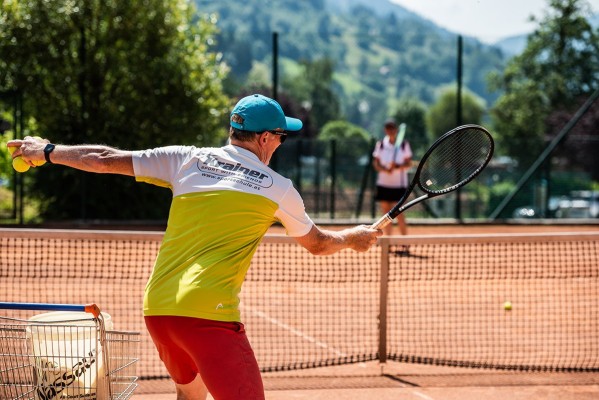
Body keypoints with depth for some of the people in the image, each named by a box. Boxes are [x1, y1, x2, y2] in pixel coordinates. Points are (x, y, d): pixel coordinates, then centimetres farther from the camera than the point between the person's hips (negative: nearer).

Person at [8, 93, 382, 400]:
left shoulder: (186, 160, 10)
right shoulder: (278, 188, 5)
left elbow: (105, 159, 13)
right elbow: (318, 244, 22)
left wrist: (48, 151, 27)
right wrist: (353, 238, 43)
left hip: (156, 308, 6)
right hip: (209, 314, -6)